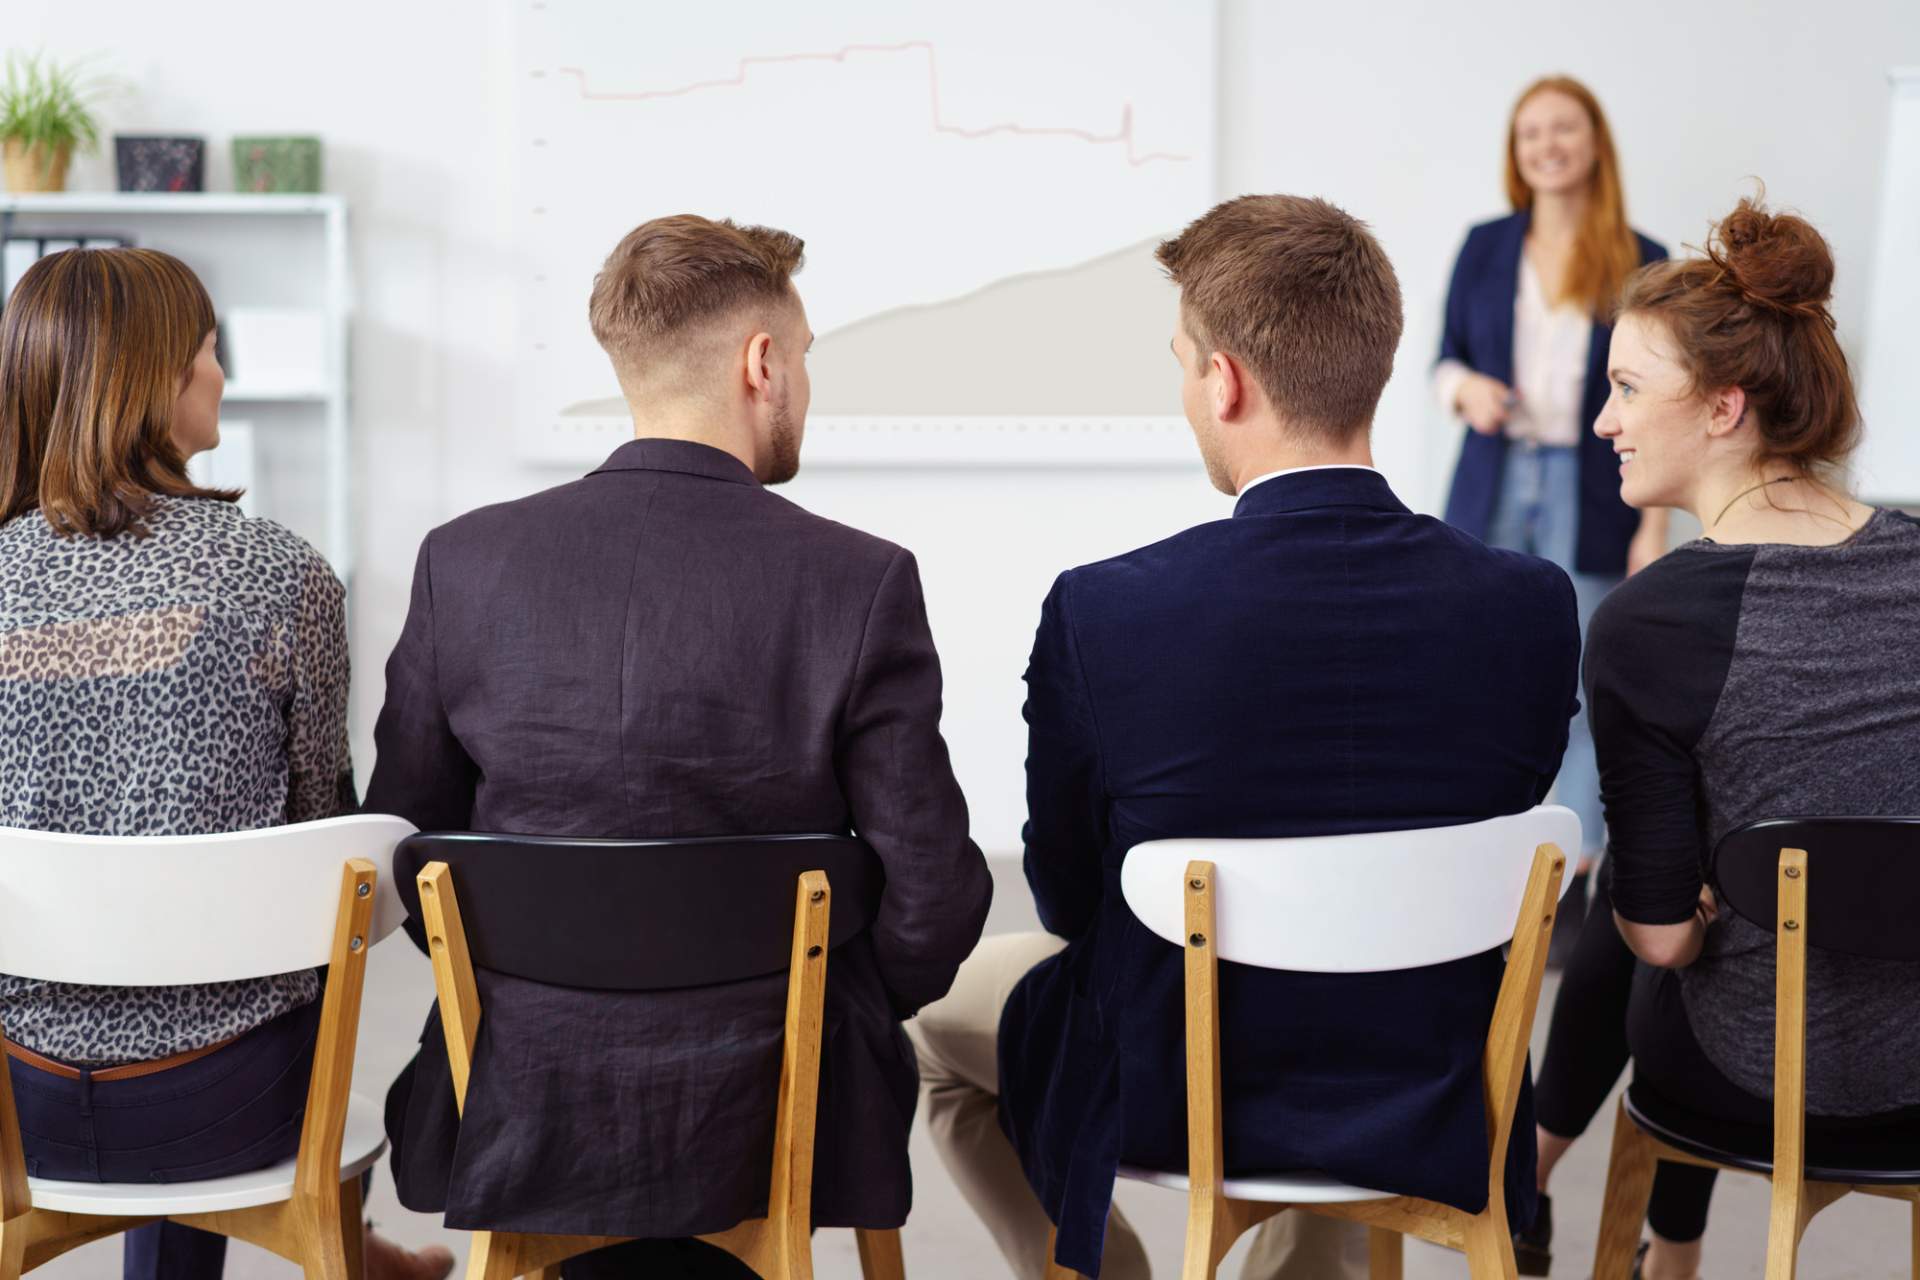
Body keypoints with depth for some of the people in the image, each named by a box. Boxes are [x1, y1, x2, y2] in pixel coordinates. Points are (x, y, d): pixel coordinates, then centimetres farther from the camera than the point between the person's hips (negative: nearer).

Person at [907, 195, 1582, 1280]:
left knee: (934, 1001, 27)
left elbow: (1069, 901, -8)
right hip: (1435, 1116, 3)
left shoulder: (1098, 616, -24)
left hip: (1170, 1106, -3)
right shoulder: (1532, 607, -16)